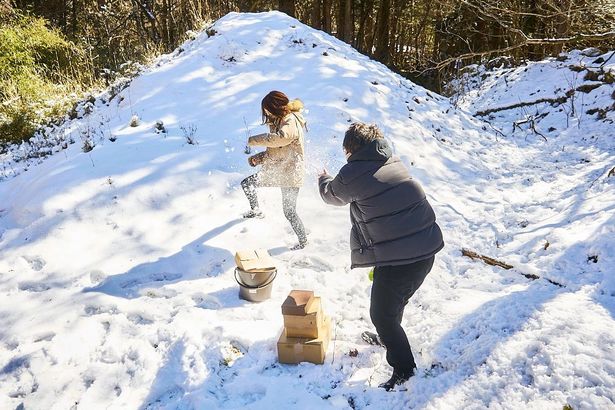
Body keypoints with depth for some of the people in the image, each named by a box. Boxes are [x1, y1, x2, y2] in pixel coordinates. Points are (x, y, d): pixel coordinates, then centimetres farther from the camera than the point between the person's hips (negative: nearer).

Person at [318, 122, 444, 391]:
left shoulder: (352, 174, -12)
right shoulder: (394, 162, 7)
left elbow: (332, 195, 10)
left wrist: (323, 179, 33)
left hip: (396, 259, -8)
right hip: (427, 250, 8)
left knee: (381, 314, 13)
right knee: (396, 302, 31)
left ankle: (403, 368, 24)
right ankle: (388, 338, 54)